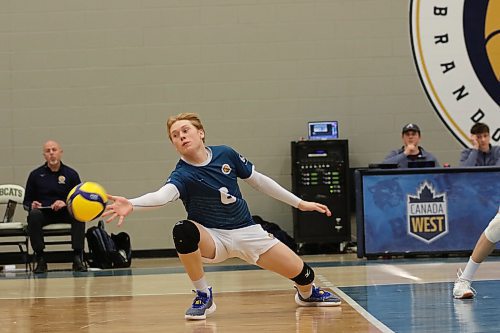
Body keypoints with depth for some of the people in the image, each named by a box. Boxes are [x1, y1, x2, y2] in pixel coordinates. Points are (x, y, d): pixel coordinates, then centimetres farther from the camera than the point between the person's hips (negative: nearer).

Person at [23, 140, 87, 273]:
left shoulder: (71, 174, 8)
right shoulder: (35, 175, 9)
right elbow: (26, 202, 13)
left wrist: (66, 203, -13)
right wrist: (32, 206, -11)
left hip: (65, 212, 0)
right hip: (43, 213, 0)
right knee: (33, 215, -35)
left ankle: (77, 258, -30)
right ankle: (40, 260, -28)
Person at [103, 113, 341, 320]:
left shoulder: (225, 154, -8)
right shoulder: (183, 175, -21)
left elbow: (257, 180, 6)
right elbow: (163, 195, -43)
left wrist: (299, 203, 10)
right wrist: (131, 204, -65)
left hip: (246, 232, 3)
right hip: (212, 238, -3)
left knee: (302, 274, -4)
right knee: (183, 231, -37)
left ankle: (307, 293, 38)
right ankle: (203, 296, -15)